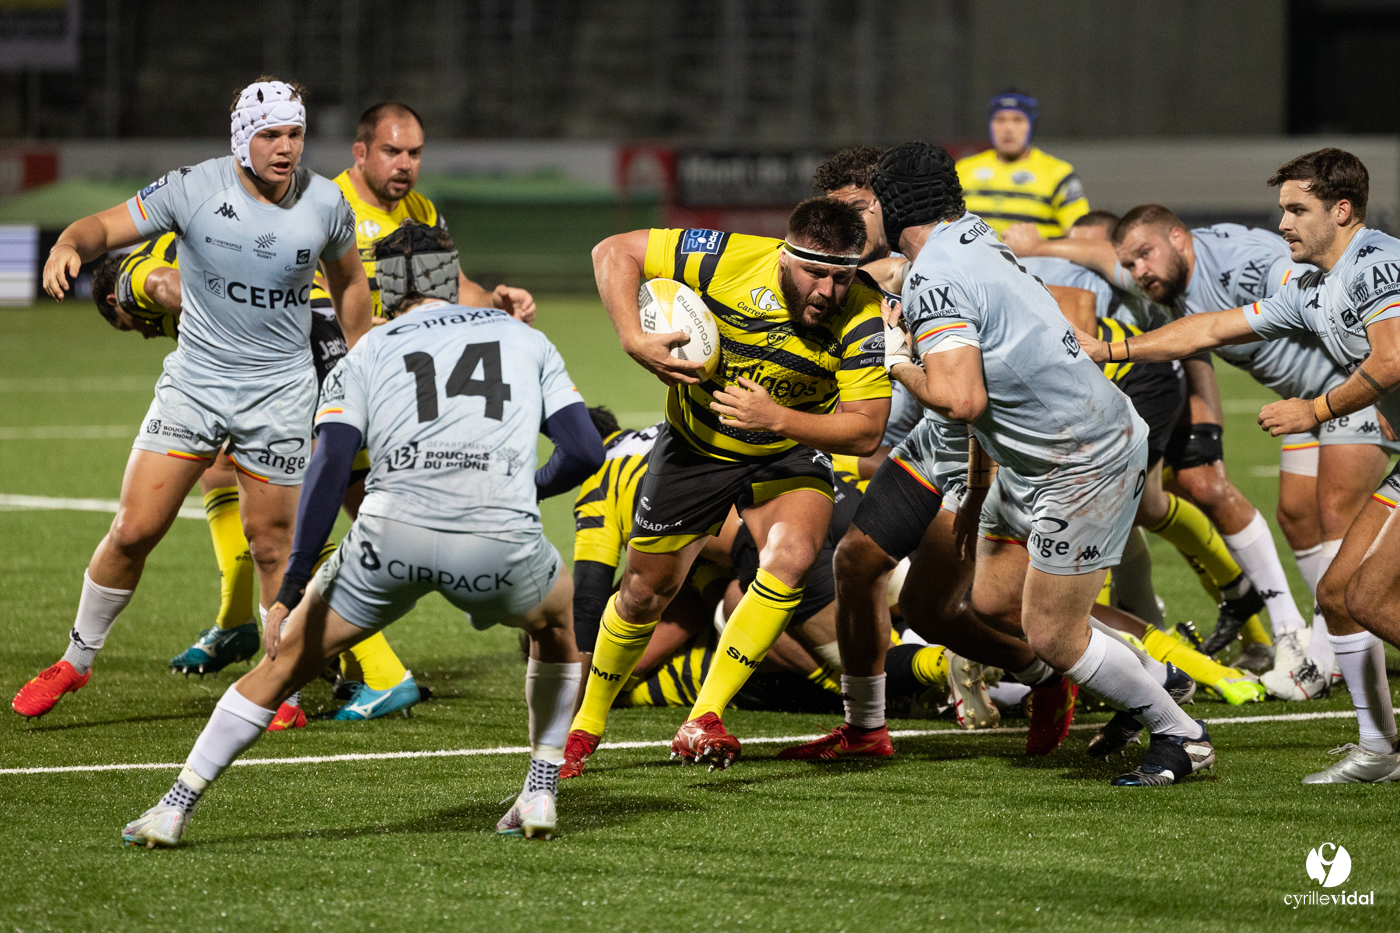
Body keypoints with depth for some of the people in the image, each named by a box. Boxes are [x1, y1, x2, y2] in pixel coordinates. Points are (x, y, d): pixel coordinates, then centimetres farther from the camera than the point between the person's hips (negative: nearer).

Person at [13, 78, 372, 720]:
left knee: (272, 547, 2)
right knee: (133, 530, -3)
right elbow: (108, 226, -10)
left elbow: (347, 281, 12)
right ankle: (76, 661, 15)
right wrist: (70, 245, -33)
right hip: (193, 379, 0)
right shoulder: (193, 190, -11)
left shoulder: (324, 204, -6)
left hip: (280, 390, 0)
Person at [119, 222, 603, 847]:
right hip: (501, 539, 0)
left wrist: (290, 590, 1)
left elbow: (329, 469, 4)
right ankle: (541, 796, 29)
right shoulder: (526, 340, 24)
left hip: (394, 534, 0)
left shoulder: (365, 355, 19)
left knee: (290, 656, 18)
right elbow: (584, 451, 16)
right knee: (559, 617, 34)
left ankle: (174, 809, 16)